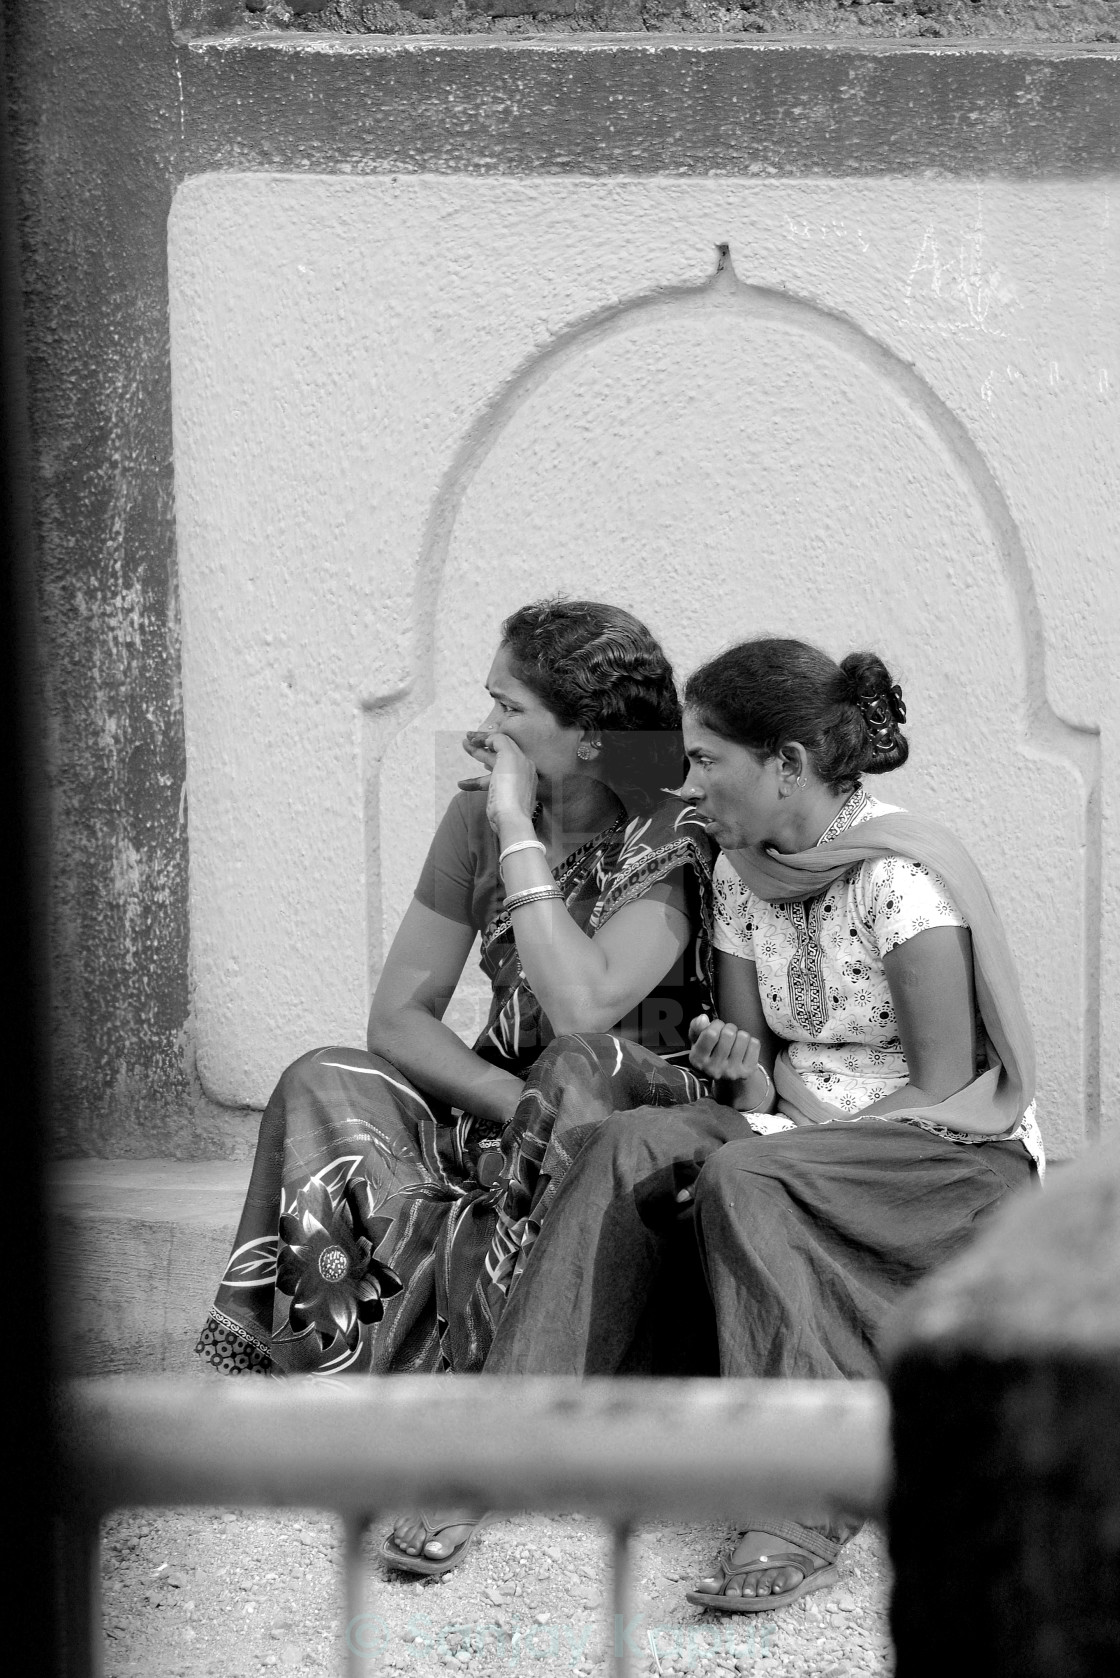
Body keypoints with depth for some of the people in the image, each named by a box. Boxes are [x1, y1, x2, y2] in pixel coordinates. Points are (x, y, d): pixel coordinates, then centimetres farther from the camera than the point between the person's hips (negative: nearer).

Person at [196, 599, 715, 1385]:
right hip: (493, 1108, 5)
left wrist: (519, 830, -23)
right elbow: (399, 1016, 2)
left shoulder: (669, 843, -14)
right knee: (324, 1085, -20)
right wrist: (526, 1107, -16)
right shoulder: (478, 817, 4)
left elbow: (582, 1010, -30)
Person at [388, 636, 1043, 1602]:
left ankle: (805, 1511, -37)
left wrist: (773, 1141, -21)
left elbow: (945, 1089, -17)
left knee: (743, 1182, -35)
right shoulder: (741, 870, 7)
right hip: (803, 1136, 7)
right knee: (632, 1144, -22)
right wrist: (745, 1072, -12)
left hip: (962, 1160, -7)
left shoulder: (901, 879, -17)